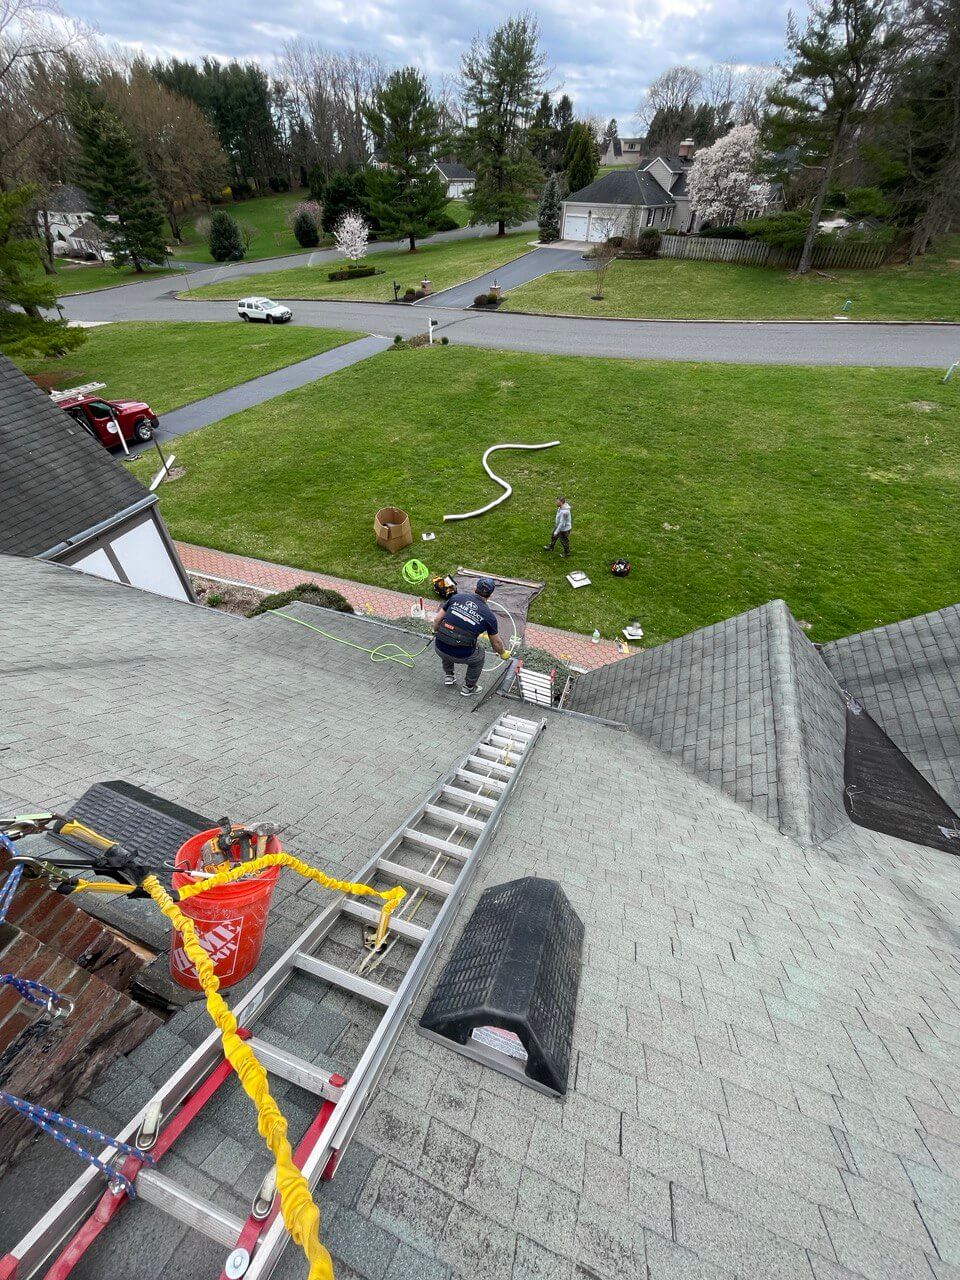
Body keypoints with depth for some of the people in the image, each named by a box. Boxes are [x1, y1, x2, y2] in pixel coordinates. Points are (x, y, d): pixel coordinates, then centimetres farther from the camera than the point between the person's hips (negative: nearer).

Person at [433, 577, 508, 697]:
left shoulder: (457, 597, 4)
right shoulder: (489, 615, 1)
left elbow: (437, 620, 6)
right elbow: (496, 643, 13)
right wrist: (503, 653, 34)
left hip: (439, 647, 3)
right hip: (461, 655, -2)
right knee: (479, 657, 30)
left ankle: (448, 675, 43)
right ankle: (468, 688, 37)